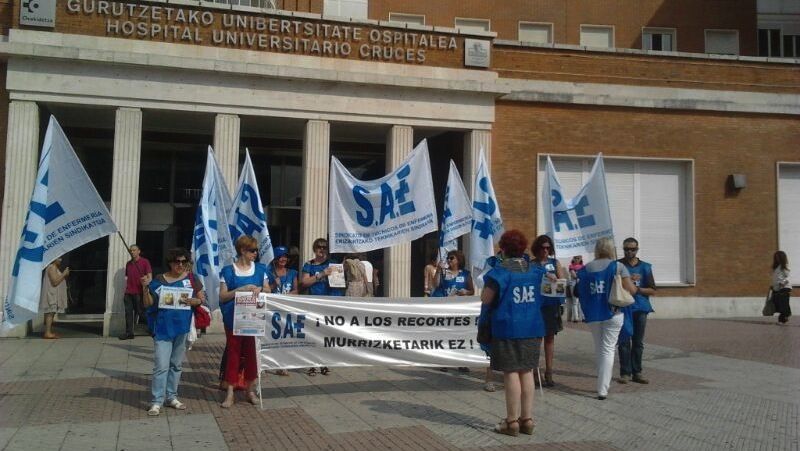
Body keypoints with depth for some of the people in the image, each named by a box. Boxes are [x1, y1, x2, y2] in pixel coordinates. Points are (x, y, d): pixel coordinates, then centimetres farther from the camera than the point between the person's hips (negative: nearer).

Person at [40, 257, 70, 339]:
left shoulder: (55, 268, 18)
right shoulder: (52, 268, -14)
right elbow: (55, 282, -21)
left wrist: (65, 275, 13)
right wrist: (64, 274, -14)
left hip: (53, 296, 10)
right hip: (51, 295, -10)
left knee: (50, 314, 9)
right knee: (50, 313, -12)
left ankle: (49, 332, 11)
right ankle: (47, 333, -14)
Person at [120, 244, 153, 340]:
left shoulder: (145, 262, -2)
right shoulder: (128, 263, 15)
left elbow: (150, 277, -5)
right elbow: (126, 278, 19)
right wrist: (124, 292, 16)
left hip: (139, 293, -5)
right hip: (129, 293, 5)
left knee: (140, 312, -1)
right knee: (128, 312, 4)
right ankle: (129, 333, 8)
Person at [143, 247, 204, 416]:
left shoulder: (191, 279, 4)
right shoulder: (159, 280, -1)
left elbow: (202, 298, 9)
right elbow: (148, 303, 0)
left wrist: (194, 301, -12)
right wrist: (145, 288, -16)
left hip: (182, 328, 3)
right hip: (163, 328, -2)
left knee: (176, 364, 13)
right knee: (161, 366, -6)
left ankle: (171, 397, 25)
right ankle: (157, 402, -1)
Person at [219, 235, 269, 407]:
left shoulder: (260, 269, 7)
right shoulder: (228, 271, -2)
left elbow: (268, 291, 10)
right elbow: (222, 297, -5)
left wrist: (260, 289, -12)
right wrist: (241, 289, -17)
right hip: (234, 319, -3)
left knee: (252, 353, 6)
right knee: (233, 353, 0)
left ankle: (251, 390, 20)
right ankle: (230, 393, 6)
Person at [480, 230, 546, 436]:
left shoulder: (500, 271, -11)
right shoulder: (534, 270, 7)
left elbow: (485, 299, -11)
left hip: (507, 328, -5)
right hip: (532, 328, 5)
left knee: (511, 373, -1)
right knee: (527, 372, 11)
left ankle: (512, 421, 4)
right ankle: (527, 419, 15)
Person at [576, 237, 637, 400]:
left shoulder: (586, 269, 4)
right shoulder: (618, 267, -6)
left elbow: (581, 291, 4)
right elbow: (631, 290, -10)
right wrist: (633, 284, 10)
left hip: (593, 314, 3)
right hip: (612, 313, -3)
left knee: (598, 348, 18)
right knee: (608, 349, 0)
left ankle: (602, 384, 27)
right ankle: (602, 389, -6)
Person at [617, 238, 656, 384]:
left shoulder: (645, 267, 9)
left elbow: (652, 290, 7)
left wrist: (637, 289, -9)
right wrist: (627, 281, -12)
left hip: (640, 308, 2)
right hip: (623, 307, -2)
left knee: (638, 342, 6)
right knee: (624, 341, -4)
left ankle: (637, 372, 13)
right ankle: (625, 373, 2)